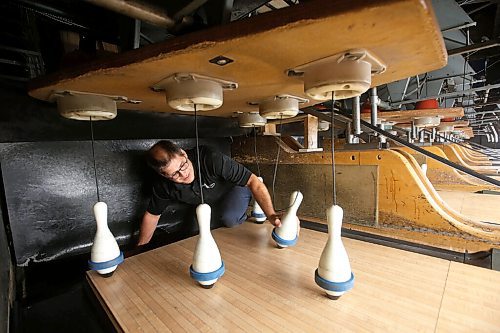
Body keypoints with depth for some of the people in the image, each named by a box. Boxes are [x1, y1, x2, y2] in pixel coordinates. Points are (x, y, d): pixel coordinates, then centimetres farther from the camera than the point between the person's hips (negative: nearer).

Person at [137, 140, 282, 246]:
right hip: (209, 202, 5)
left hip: (235, 187, -5)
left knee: (229, 218, -30)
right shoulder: (163, 185, -23)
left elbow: (253, 181, -39)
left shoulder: (212, 160, -39)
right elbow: (151, 215, -4)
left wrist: (271, 215, -48)